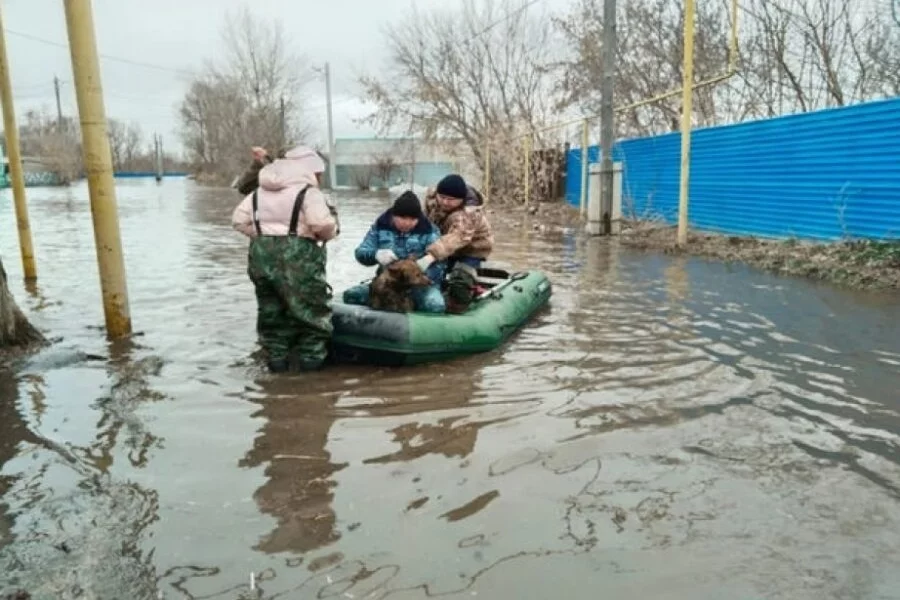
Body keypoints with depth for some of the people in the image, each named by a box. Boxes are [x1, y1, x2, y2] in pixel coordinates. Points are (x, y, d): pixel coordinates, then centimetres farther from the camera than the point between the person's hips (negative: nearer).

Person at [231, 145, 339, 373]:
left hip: (261, 254, 7)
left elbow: (239, 220, 12)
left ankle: (276, 359, 23)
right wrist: (330, 233, -4)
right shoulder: (308, 192, -9)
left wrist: (263, 236, 14)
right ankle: (310, 359, 10)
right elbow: (321, 223, -24)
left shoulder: (260, 192, 14)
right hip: (297, 257, -6)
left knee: (271, 309, 18)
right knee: (311, 309, 7)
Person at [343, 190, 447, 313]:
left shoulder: (429, 230, -4)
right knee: (350, 295, -18)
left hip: (421, 283, -2)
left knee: (435, 306, -34)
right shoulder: (381, 225, 2)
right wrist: (376, 255, -24)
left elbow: (439, 263, -11)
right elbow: (360, 252, 0)